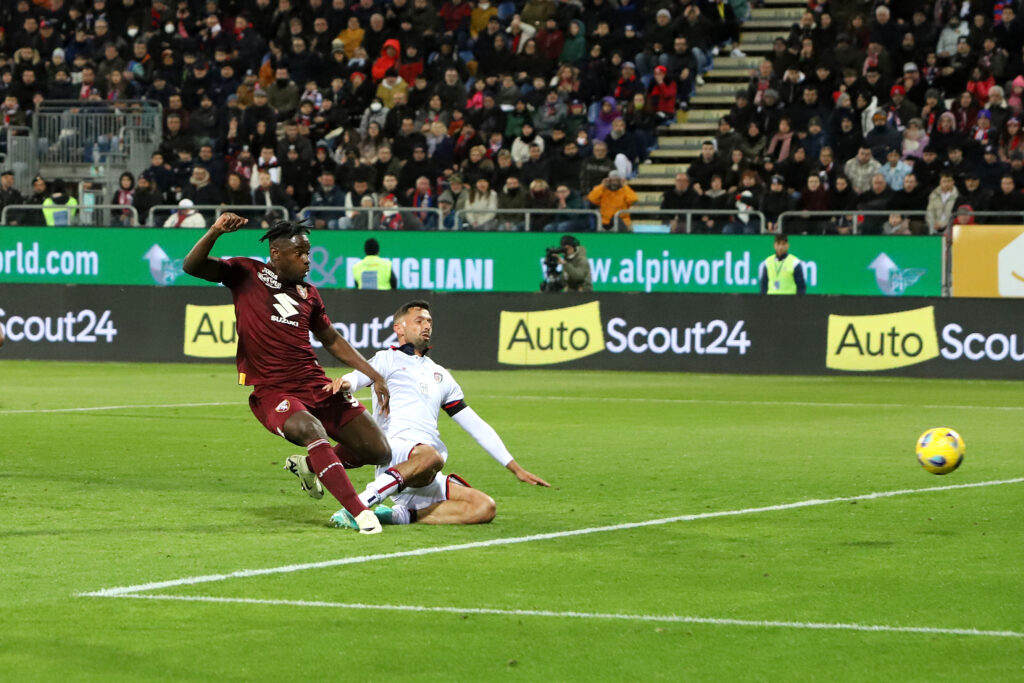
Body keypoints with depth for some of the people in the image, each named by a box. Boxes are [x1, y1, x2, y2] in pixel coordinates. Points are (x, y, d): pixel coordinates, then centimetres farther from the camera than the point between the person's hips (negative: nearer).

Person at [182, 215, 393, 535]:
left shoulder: (308, 294, 17)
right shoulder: (245, 274, 3)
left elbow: (332, 340, 26)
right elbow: (192, 267, -8)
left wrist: (375, 376, 19)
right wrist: (215, 232, -26)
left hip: (318, 387, 6)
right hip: (271, 393, -6)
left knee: (379, 452, 1)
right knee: (314, 432, -37)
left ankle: (307, 466, 25)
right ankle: (360, 513, -36)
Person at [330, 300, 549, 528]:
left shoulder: (440, 375, 31)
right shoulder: (389, 359, 15)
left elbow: (475, 425, 30)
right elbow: (361, 375, -8)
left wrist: (515, 468, 24)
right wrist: (345, 383, -35)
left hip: (426, 478, 7)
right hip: (394, 451, -6)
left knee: (485, 508, -14)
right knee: (430, 455, -40)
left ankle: (401, 515, -18)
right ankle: (356, 506, -38)